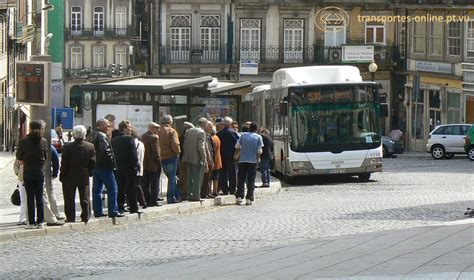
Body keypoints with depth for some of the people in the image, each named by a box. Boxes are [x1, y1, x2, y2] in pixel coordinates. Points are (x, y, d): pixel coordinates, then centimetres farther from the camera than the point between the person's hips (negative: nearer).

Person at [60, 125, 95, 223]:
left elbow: (64, 163, -10)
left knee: (69, 199, 6)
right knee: (85, 198, 11)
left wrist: (62, 175, 0)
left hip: (70, 177, -3)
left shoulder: (68, 147, -14)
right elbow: (93, 162, 1)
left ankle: (70, 218, 5)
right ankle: (86, 217, 13)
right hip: (84, 177, 3)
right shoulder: (91, 147, -4)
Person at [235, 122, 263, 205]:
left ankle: (239, 196, -2)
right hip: (253, 161, -1)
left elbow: (237, 146, -1)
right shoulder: (258, 137, -2)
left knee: (241, 180, 8)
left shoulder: (243, 135, 1)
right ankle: (249, 199, 0)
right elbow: (259, 151, -7)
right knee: (251, 181, 4)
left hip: (242, 160, 1)